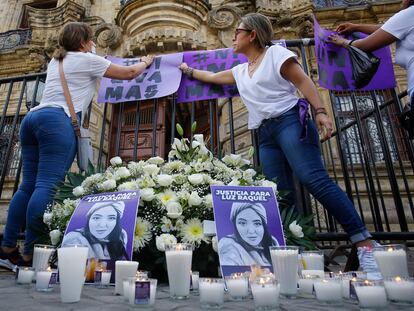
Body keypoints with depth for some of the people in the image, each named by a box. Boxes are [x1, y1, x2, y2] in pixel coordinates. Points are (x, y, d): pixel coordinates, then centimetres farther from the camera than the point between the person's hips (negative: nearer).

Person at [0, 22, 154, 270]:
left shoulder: (57, 60, 30)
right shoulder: (87, 59, 10)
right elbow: (128, 74, 16)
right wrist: (145, 62, 34)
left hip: (33, 117, 9)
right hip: (57, 121, -8)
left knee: (29, 185, 6)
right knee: (47, 187, -13)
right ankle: (30, 255, -12)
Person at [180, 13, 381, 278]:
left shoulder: (276, 53, 7)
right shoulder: (240, 71, 26)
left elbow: (304, 81, -3)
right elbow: (211, 77, 40)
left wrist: (320, 112, -15)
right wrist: (189, 70, 49)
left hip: (290, 121, -6)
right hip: (266, 134, 7)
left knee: (314, 179, -23)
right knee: (281, 195, -5)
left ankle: (365, 244, -19)